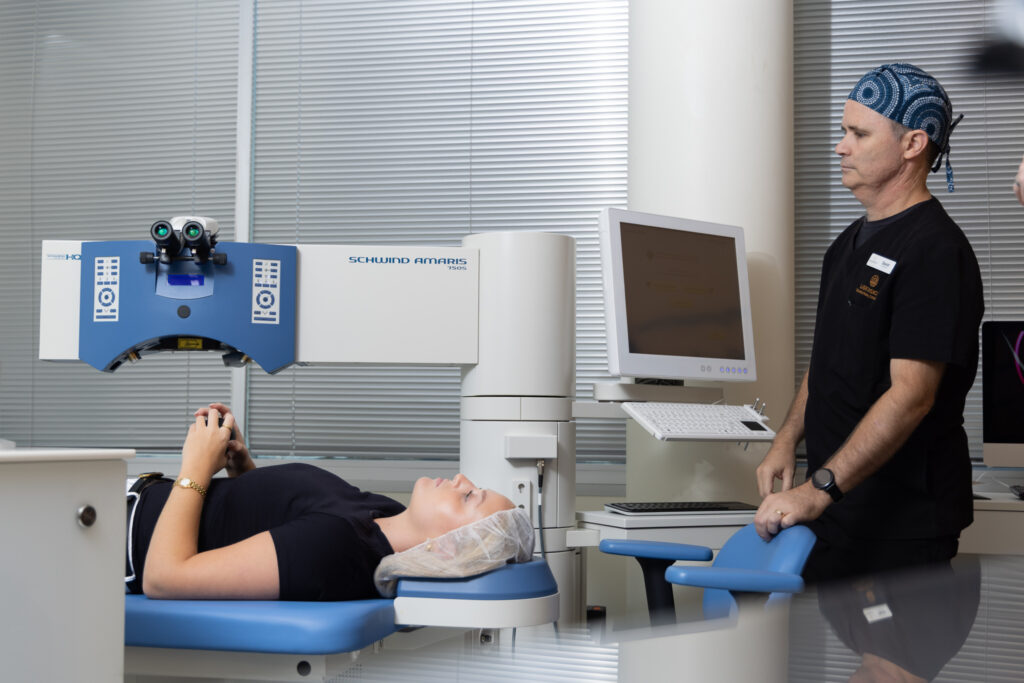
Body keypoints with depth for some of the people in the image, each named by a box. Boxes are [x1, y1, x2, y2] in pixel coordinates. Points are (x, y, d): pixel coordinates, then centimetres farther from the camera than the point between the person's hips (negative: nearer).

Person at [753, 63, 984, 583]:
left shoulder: (935, 251, -16)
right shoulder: (851, 243, 14)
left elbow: (911, 393, -25)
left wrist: (819, 489, -29)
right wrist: (788, 440, 10)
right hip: (833, 510, 8)